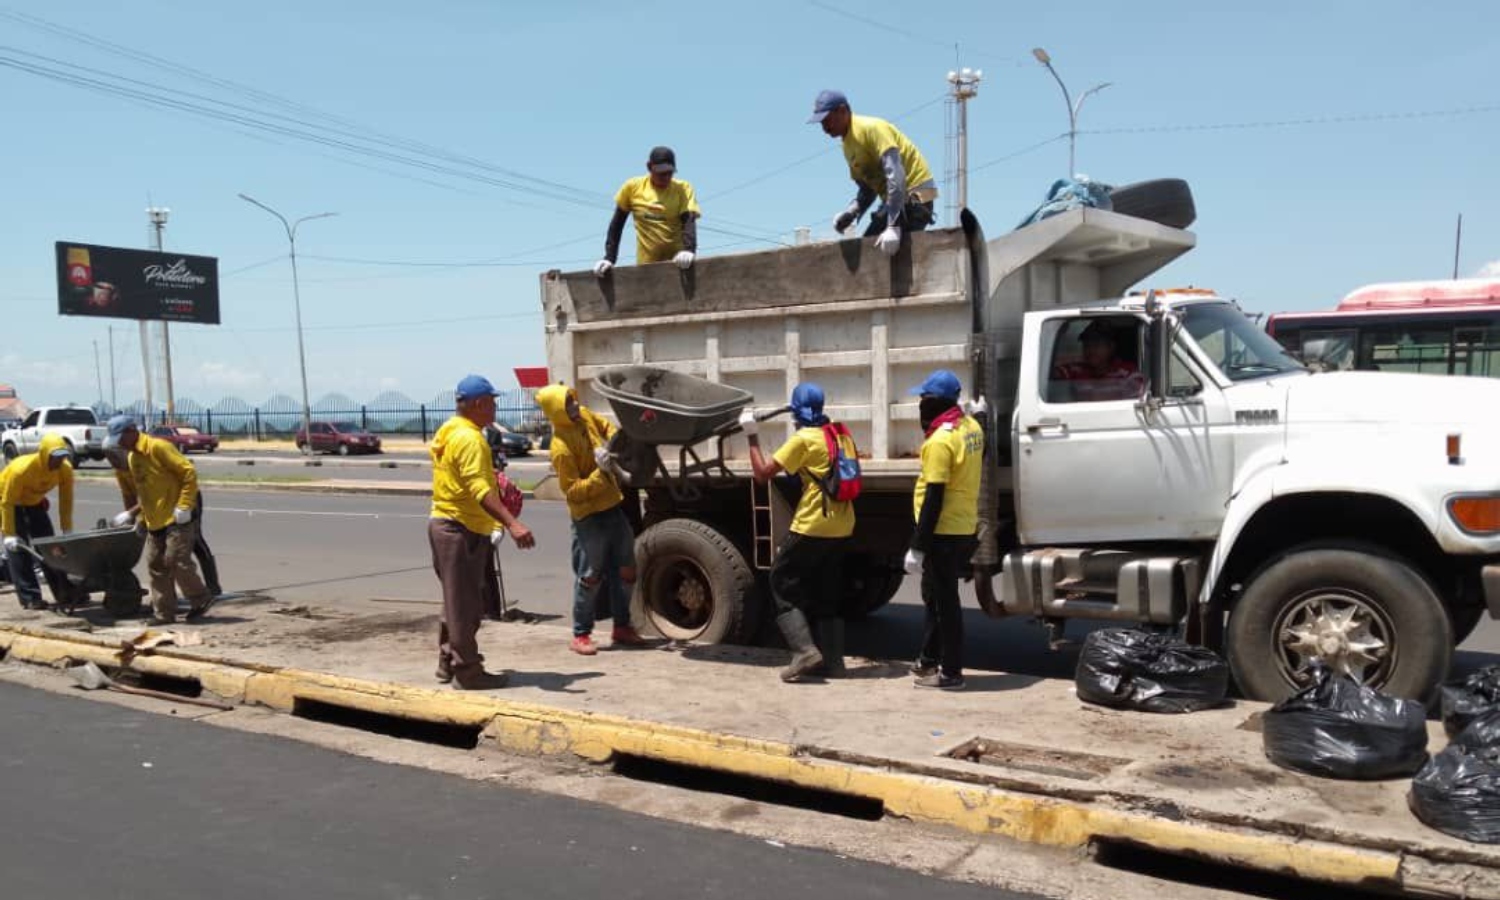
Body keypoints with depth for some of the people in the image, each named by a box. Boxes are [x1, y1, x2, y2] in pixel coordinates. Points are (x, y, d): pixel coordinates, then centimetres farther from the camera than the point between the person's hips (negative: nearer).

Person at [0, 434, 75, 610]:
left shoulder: (65, 469, -22)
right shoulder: (22, 469, -37)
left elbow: (66, 501, -12)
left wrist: (67, 531, -12)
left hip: (34, 502, 5)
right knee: (18, 547, -13)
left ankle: (64, 592, 4)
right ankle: (29, 598, -14)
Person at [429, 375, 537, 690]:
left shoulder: (450, 431, 15)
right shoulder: (468, 438, -18)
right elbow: (479, 488, -30)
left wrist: (496, 522, 23)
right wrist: (512, 523, -38)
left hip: (445, 523, 10)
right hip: (461, 529, -10)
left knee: (457, 600, 19)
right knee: (465, 604, -3)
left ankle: (448, 663, 27)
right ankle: (467, 671, 3)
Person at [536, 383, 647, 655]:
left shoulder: (584, 414, 1)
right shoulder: (561, 447, -22)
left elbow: (606, 427, 23)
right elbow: (572, 491, -21)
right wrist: (601, 473, -26)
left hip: (613, 505, 8)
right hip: (589, 516, -8)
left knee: (626, 571, 13)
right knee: (589, 577, -1)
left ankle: (622, 627, 26)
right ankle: (580, 635, 12)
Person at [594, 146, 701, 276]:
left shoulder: (683, 189, -2)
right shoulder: (633, 187, 3)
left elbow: (689, 221, -15)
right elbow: (617, 223, 9)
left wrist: (689, 250, -36)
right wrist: (609, 258, 1)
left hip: (678, 262, -1)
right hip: (646, 264, 1)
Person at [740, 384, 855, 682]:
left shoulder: (803, 439, -10)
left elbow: (762, 473, -11)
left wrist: (752, 437, -3)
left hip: (812, 527, -7)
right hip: (842, 528, 7)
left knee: (782, 583, 4)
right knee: (826, 592, 16)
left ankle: (805, 651, -8)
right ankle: (833, 659, 15)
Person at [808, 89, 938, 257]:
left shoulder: (871, 128, -16)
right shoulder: (848, 144, 12)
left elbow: (895, 175, -26)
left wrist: (893, 227, -34)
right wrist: (850, 213, -2)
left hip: (915, 195, -10)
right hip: (898, 198, 10)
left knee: (894, 251, -18)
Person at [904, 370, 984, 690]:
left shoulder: (940, 441, -21)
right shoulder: (972, 427, 6)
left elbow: (934, 499, -23)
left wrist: (918, 546, -20)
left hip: (944, 532, -9)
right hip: (966, 528, 9)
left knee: (944, 602, 1)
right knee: (934, 595, 21)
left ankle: (951, 673, 10)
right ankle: (929, 659, 31)